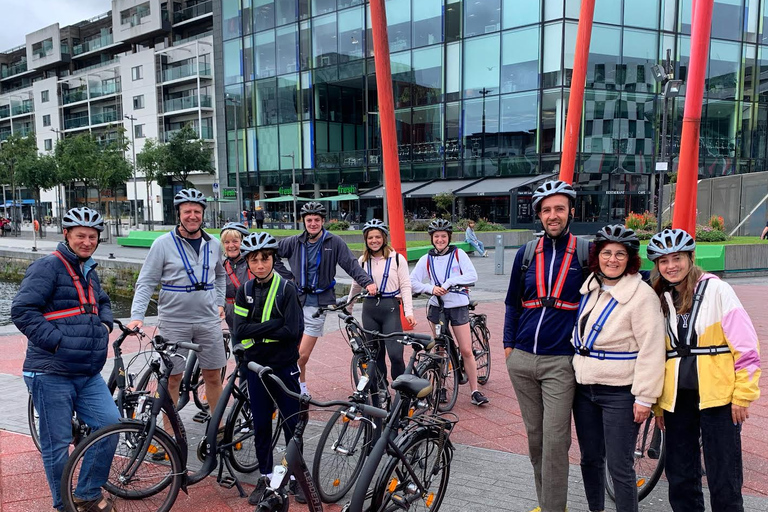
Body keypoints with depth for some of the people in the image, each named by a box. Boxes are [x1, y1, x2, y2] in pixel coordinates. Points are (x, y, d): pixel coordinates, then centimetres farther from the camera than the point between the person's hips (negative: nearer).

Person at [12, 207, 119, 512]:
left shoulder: (89, 271, 17)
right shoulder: (48, 267, -9)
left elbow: (103, 303, 33)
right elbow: (22, 310, -16)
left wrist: (105, 324, 13)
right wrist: (56, 341, -18)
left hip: (88, 374, 7)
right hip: (52, 374, -7)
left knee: (110, 424, 1)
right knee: (58, 442, 2)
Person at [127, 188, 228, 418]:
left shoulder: (214, 244, 6)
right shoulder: (163, 244, -6)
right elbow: (146, 283, -6)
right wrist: (137, 316, -17)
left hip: (208, 321, 3)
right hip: (174, 323, -3)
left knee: (213, 376, 10)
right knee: (172, 379, 4)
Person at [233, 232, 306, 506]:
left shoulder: (287, 289, -10)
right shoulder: (245, 291, 1)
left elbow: (292, 331, -19)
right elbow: (240, 331, -9)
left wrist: (257, 332, -15)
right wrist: (273, 324, -18)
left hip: (284, 367, -3)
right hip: (256, 367, 3)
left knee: (292, 424, 7)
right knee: (261, 426, 11)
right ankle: (265, 477, 27)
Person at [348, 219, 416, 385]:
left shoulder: (397, 258, -2)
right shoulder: (363, 260, 9)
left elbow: (405, 286, -3)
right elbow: (356, 287, 19)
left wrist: (409, 312, -10)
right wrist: (347, 310, 22)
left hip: (390, 308, -3)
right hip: (369, 309, 4)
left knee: (395, 354, -11)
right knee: (375, 354, 7)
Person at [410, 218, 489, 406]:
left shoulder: (458, 254, -1)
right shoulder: (427, 259, 4)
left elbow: (472, 275, -12)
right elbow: (412, 282, -1)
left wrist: (448, 283, -20)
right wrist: (431, 288, -17)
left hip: (458, 306, -2)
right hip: (437, 307, 2)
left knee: (466, 351, -3)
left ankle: (475, 391, 5)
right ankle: (440, 387, 22)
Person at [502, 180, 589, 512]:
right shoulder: (527, 253, 7)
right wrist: (508, 344, 10)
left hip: (560, 363, -4)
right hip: (521, 360, 4)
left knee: (554, 441, -5)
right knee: (534, 436, 13)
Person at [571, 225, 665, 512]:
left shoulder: (641, 295, -13)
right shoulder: (590, 288, 7)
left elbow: (651, 350, -15)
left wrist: (645, 398, -16)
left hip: (619, 393, -6)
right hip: (584, 387, 7)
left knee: (619, 466, 0)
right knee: (590, 458, 16)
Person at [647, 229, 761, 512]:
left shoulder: (716, 290, -4)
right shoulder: (661, 299, 10)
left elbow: (745, 346, -7)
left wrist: (743, 394, -10)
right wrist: (658, 402, 14)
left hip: (718, 396, -5)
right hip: (677, 398, 5)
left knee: (724, 480, 1)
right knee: (679, 477, 12)